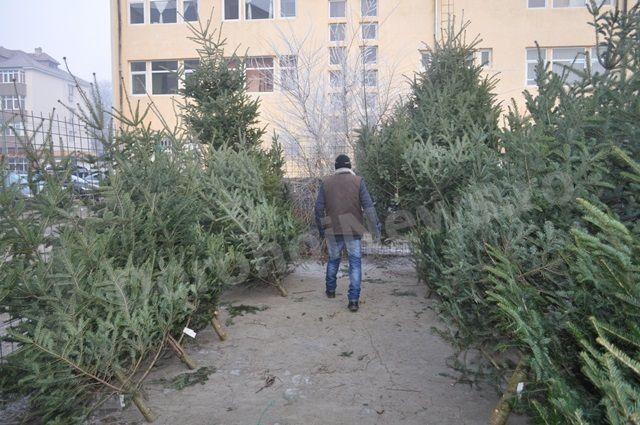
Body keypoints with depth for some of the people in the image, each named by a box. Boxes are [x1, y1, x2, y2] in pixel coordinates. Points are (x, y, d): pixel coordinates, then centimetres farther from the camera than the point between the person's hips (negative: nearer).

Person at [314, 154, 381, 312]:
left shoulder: (326, 182, 3)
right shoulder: (358, 181, -2)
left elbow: (319, 208, 3)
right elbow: (368, 206, -7)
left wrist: (321, 229, 13)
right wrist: (376, 229, -3)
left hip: (333, 230, 2)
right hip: (353, 231, -2)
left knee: (333, 260, 21)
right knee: (355, 263, 3)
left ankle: (330, 290, 36)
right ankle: (353, 300, -1)